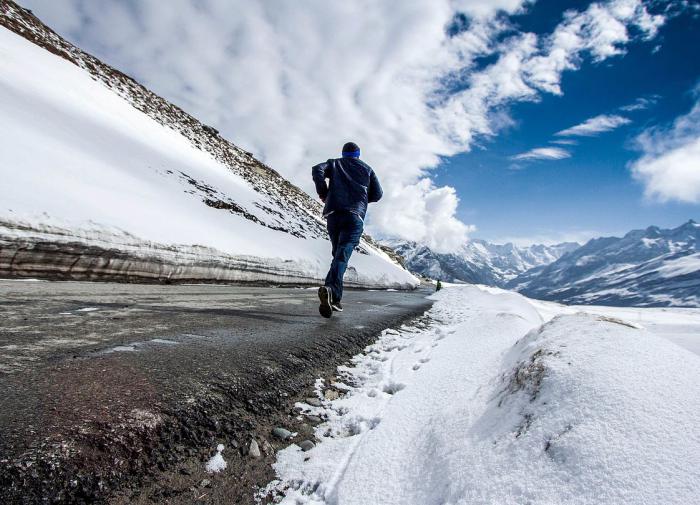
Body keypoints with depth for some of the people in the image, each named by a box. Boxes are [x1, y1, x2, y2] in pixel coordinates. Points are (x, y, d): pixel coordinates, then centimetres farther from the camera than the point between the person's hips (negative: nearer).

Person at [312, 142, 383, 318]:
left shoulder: (335, 164, 21)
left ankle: (335, 298, 4)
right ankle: (330, 289, -41)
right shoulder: (367, 169, 22)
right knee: (342, 255, -15)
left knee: (338, 253, 13)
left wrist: (323, 193, 9)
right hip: (355, 216, -2)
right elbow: (377, 194, 18)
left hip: (333, 214, 2)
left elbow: (317, 170, 1)